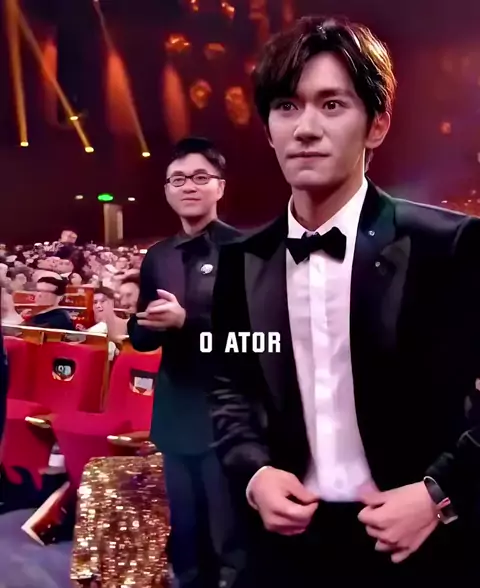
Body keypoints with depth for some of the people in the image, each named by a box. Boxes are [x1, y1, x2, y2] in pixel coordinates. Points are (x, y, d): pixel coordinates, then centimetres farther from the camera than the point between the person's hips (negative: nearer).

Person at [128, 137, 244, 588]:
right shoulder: (157, 258, 8)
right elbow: (139, 336, 10)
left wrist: (186, 320, -25)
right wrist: (151, 324, -12)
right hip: (175, 412, 6)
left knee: (230, 531, 8)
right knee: (183, 529, 20)